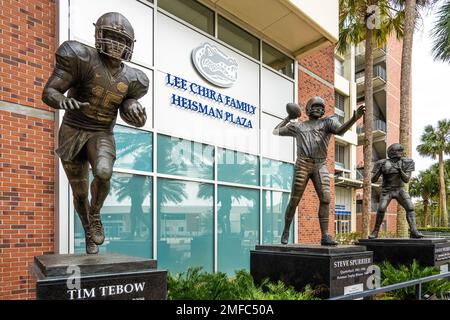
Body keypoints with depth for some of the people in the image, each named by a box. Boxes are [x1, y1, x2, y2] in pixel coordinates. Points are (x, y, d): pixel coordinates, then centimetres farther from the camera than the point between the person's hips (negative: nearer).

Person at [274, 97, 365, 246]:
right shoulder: (297, 126, 17)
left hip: (320, 166, 1)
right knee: (294, 201, -1)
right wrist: (288, 118, 27)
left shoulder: (327, 122, 13)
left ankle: (325, 236, -11)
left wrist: (354, 118, -27)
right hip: (302, 165, 0)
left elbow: (340, 130, -10)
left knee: (325, 199, -13)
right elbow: (275, 132, 25)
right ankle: (286, 231, 16)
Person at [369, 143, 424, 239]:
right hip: (387, 191, -2)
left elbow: (406, 180, -13)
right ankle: (375, 232, -8)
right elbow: (373, 180, -14)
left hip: (400, 190, 3)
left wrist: (400, 170, -31)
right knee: (381, 209, -21)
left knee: (410, 208, -18)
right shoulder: (382, 163, -13)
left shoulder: (405, 163, -8)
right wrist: (379, 170, -32)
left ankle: (414, 232, -17)